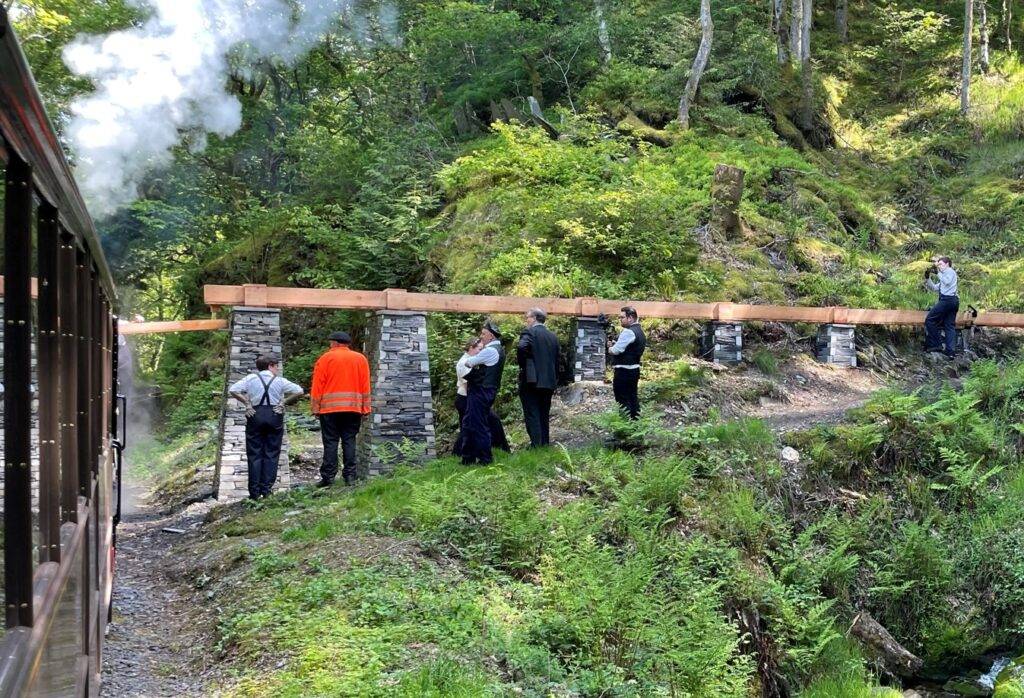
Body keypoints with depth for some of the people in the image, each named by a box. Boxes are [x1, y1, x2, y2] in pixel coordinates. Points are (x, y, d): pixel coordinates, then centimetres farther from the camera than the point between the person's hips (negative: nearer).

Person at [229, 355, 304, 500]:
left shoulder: (251, 378, 6)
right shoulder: (279, 381, 4)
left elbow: (233, 390, -4)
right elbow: (299, 391, -4)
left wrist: (246, 403, 2)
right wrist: (284, 402, 1)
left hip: (255, 415, 1)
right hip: (275, 416, -1)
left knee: (254, 454, 6)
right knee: (271, 454, 7)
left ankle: (254, 491, 5)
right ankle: (266, 489, 5)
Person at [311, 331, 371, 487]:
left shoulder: (326, 358, 1)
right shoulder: (360, 359, 9)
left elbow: (317, 385, -2)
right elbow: (365, 385, 5)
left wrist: (316, 408, 2)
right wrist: (365, 408, 7)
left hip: (330, 408, -2)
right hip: (353, 407, 2)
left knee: (330, 442, 0)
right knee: (349, 440, 6)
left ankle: (328, 476, -1)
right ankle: (350, 475, 3)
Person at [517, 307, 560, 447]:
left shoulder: (529, 332, -8)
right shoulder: (553, 336, 13)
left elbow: (522, 347, -28)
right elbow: (557, 360, 15)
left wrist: (522, 364, -12)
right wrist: (555, 381, 19)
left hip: (531, 380, -6)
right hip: (549, 382, 6)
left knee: (532, 415, -3)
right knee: (544, 415, 13)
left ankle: (536, 444, -7)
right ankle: (545, 443, 16)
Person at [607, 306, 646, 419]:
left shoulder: (628, 332, -18)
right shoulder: (639, 331, 14)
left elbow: (616, 350, -20)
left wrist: (610, 348, 0)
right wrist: (614, 344, 7)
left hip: (623, 372, -10)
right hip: (634, 369, 10)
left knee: (623, 401, -4)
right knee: (632, 398, 15)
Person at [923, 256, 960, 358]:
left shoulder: (950, 271, 2)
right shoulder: (945, 277, 30)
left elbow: (947, 282, -19)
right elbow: (934, 288, 25)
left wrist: (938, 273, -13)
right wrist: (927, 278, 15)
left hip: (947, 299, -10)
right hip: (954, 301, 10)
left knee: (929, 319, -6)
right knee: (950, 326, 4)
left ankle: (936, 345, -10)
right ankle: (950, 351, -1)